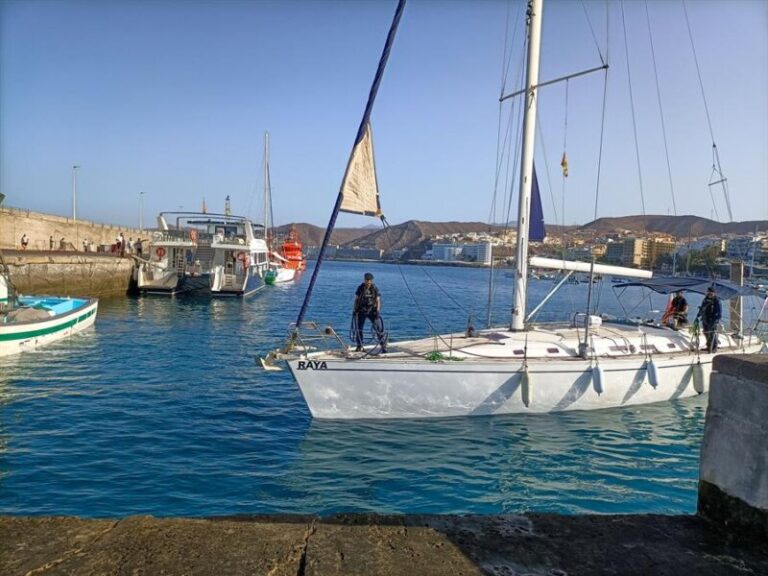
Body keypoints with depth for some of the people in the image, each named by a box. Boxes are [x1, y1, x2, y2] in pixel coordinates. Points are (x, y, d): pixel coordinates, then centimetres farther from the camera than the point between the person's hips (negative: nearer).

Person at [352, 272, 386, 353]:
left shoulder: (375, 289, -5)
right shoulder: (360, 288, -3)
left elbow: (378, 301, -7)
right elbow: (356, 300, 4)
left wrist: (377, 311, -18)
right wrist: (355, 310, 0)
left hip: (372, 311, -1)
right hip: (361, 311, 1)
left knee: (378, 327, -11)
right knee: (358, 328, 1)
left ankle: (383, 344, 1)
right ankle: (359, 346, 16)